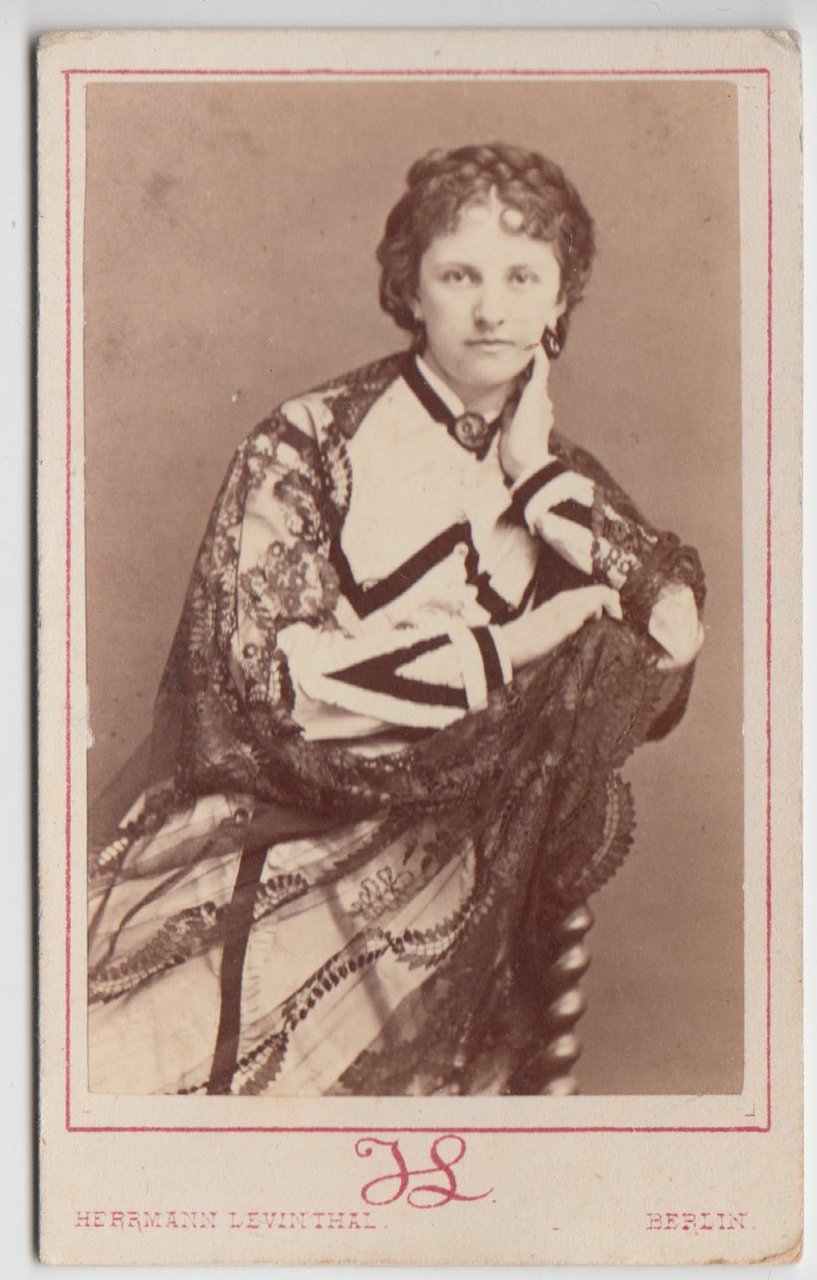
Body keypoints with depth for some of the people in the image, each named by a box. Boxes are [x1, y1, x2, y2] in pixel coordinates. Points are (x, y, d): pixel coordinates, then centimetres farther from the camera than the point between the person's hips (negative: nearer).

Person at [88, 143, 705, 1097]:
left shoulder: (556, 479, 12)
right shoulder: (310, 444, -2)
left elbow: (678, 628, 2)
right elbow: (271, 671, -12)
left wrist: (535, 472, -3)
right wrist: (503, 652, -9)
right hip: (272, 860, -3)